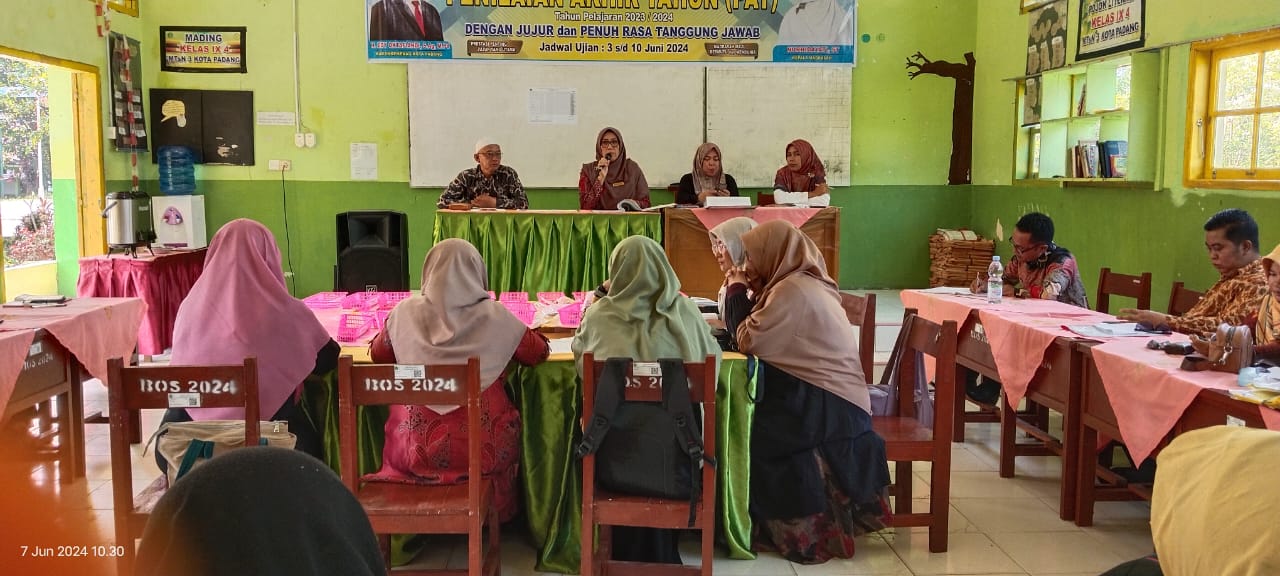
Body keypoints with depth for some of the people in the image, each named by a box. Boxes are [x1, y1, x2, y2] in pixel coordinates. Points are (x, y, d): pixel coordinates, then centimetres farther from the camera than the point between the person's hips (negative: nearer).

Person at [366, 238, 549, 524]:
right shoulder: (493, 316, -10)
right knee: (507, 416, 32)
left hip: (414, 451, 1)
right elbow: (539, 352, 6)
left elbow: (378, 354, 14)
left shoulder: (406, 312, -5)